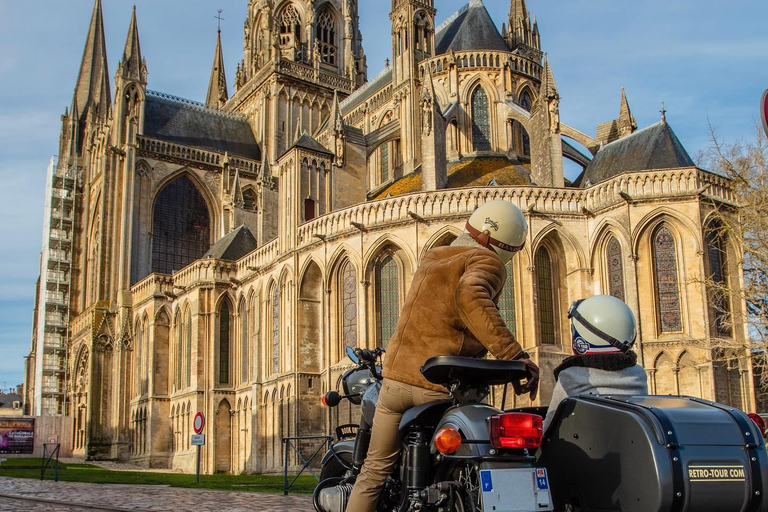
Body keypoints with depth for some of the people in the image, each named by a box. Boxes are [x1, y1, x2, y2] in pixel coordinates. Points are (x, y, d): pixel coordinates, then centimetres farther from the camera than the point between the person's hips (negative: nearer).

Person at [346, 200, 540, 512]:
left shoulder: (432, 258, 19)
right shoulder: (487, 261, -6)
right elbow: (470, 297, -28)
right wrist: (513, 355, -31)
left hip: (396, 377, 7)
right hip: (441, 385, -6)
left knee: (375, 469, 17)